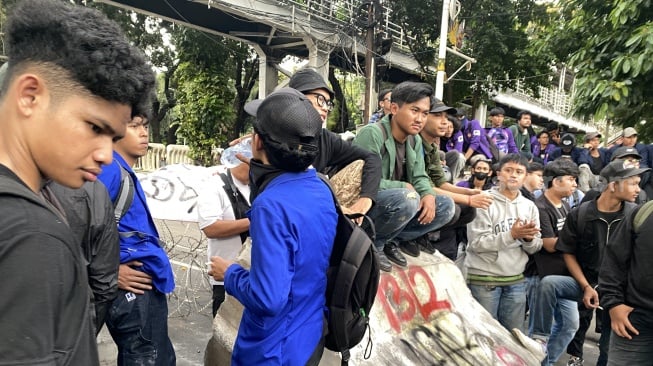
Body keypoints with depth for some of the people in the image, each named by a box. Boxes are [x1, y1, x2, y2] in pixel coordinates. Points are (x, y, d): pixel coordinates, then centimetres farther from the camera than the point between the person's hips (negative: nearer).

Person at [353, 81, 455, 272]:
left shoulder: (415, 140, 5)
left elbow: (419, 177, 8)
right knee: (408, 198, -35)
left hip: (395, 202, 8)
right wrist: (405, 188, -18)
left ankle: (391, 241, 1)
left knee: (446, 206, -2)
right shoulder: (372, 134, -21)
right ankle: (373, 244, -9)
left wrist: (428, 195, -16)